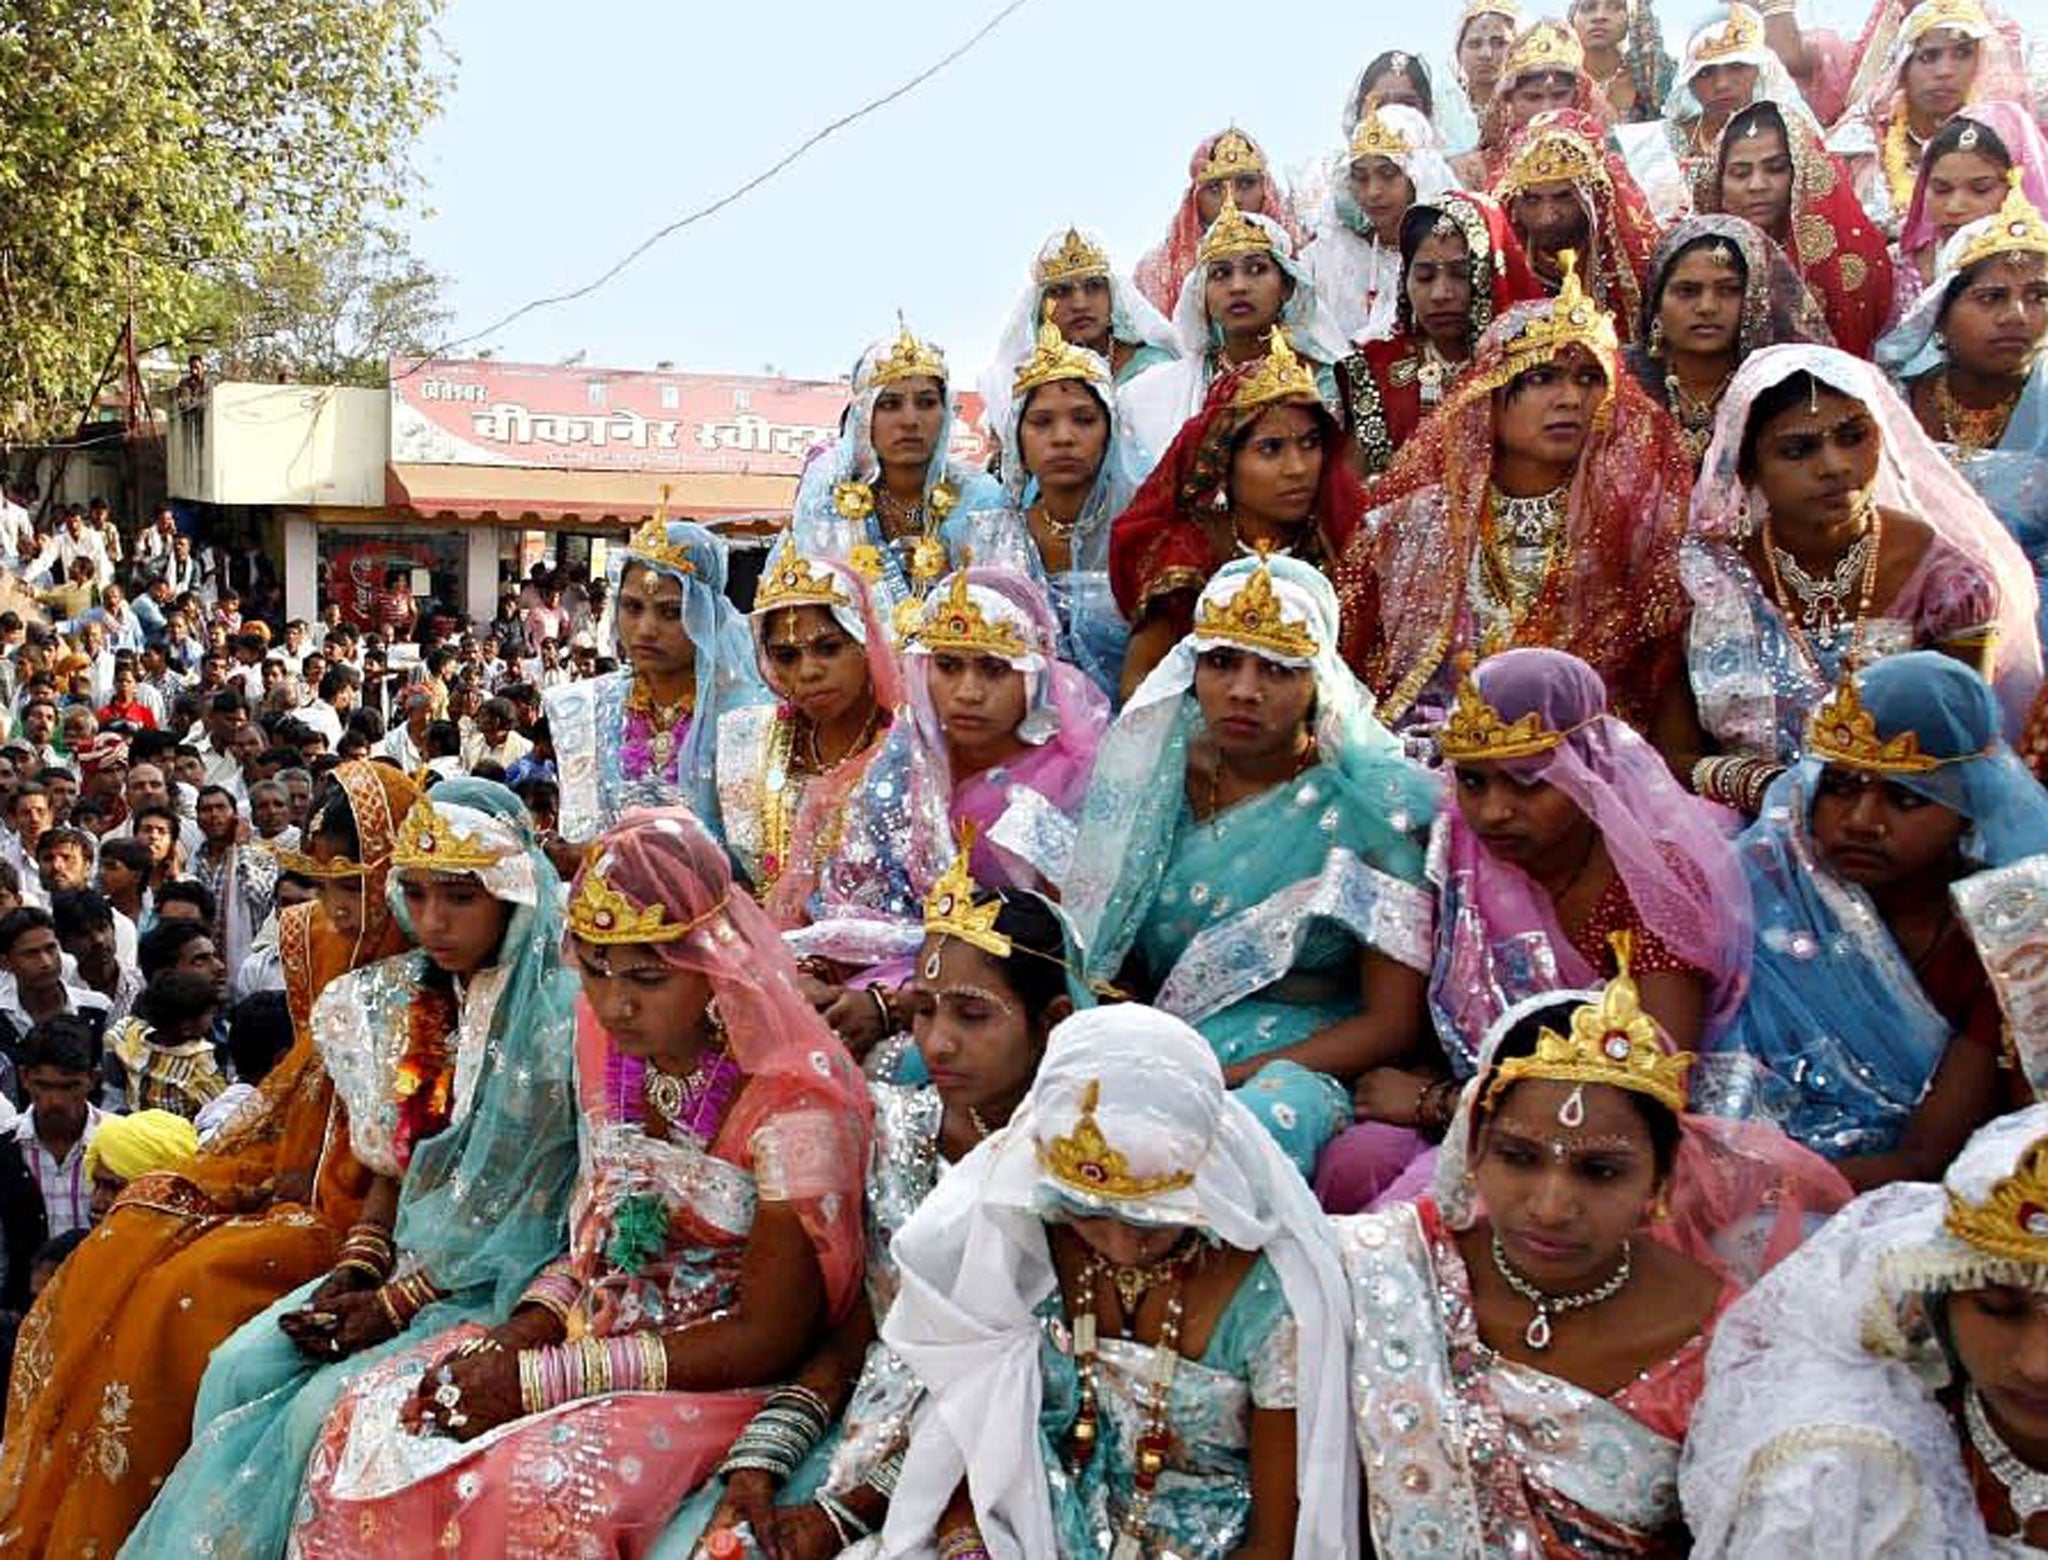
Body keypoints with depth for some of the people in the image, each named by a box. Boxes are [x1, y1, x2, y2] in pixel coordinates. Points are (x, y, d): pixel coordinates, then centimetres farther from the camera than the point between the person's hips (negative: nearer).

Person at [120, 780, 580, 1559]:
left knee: (328, 1402, -21)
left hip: (510, 1285, -7)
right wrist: (356, 1270, -4)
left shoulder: (562, 1011, -15)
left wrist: (399, 1304, -14)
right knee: (238, 1369, -9)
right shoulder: (412, 1003, 7)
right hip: (411, 1258, 7)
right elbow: (395, 1162, 14)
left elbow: (546, 1207, -14)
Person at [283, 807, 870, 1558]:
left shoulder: (795, 1100, -22)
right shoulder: (608, 1041, 0)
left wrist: (543, 1380, -20)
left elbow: (769, 1338, -18)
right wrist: (524, 1328, -8)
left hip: (717, 1378, -7)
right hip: (594, 1328, 7)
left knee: (530, 1492, -30)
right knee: (370, 1420, -9)